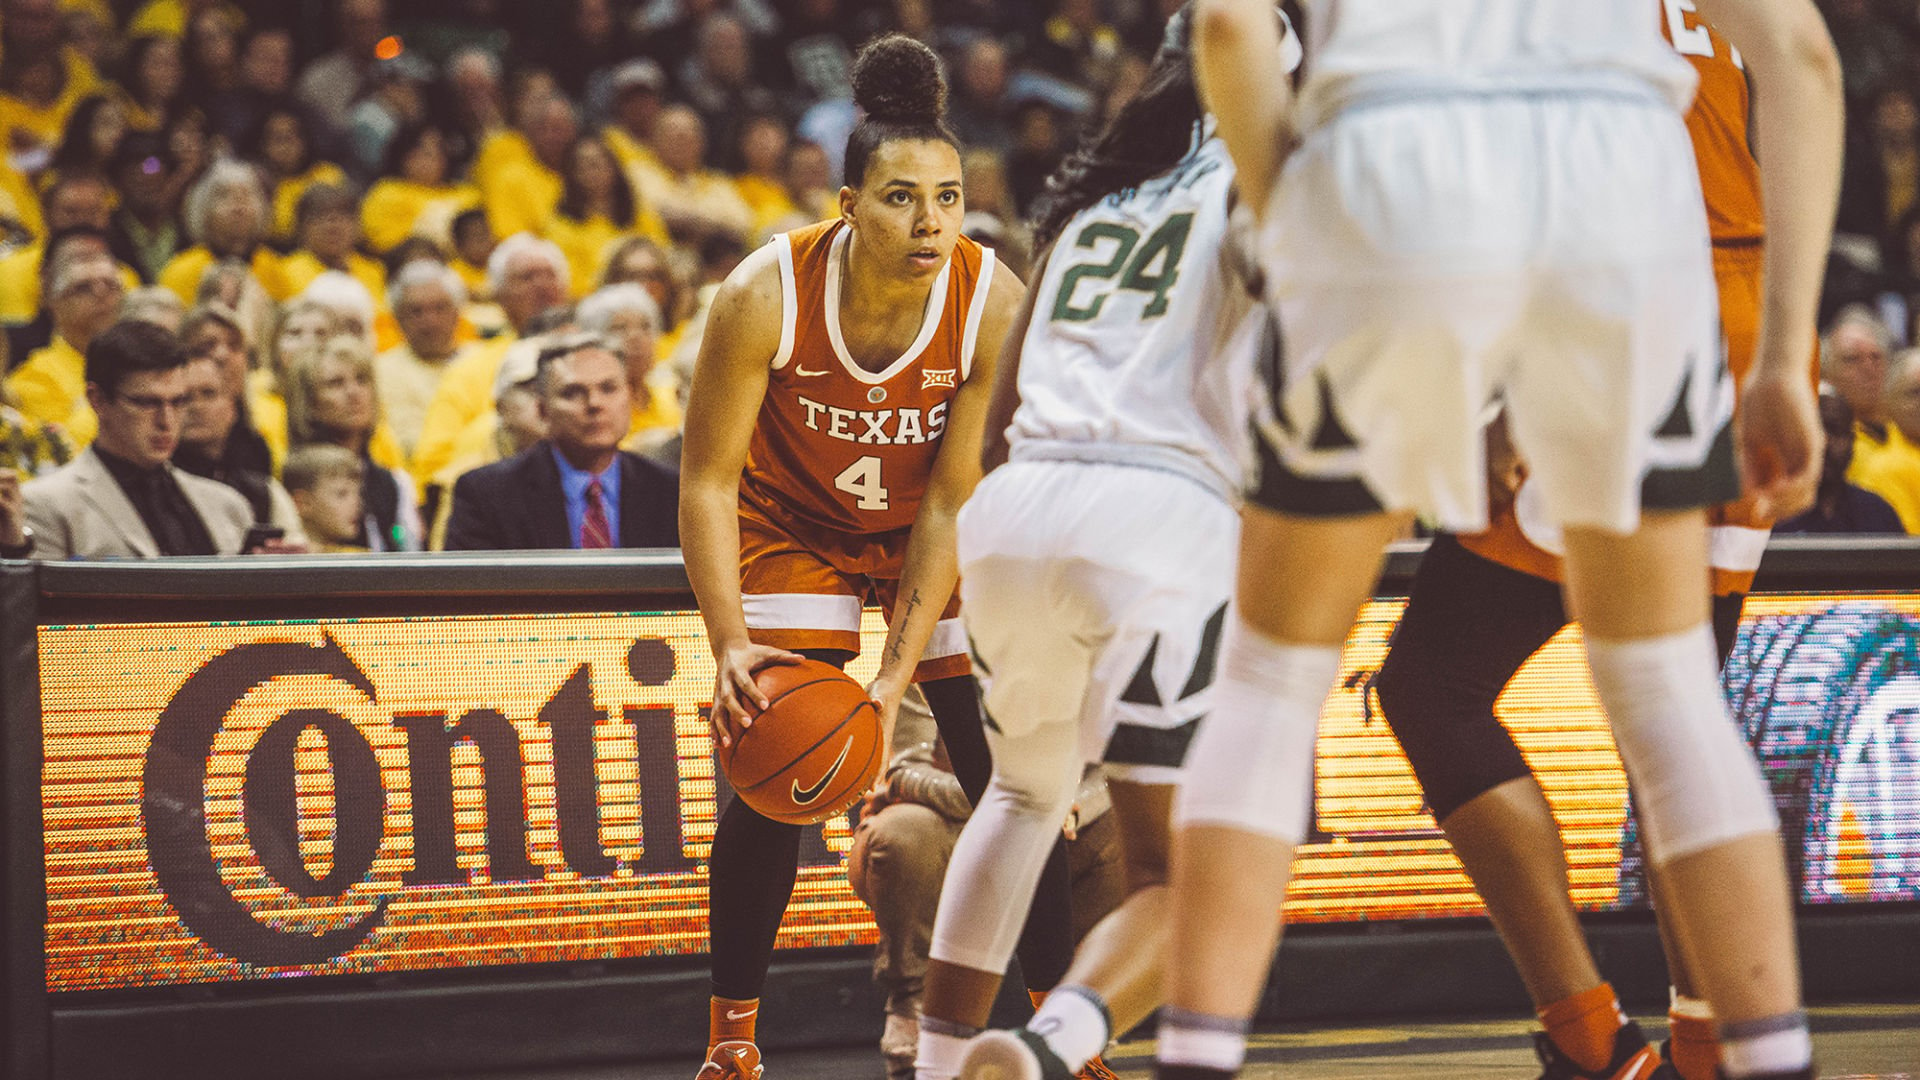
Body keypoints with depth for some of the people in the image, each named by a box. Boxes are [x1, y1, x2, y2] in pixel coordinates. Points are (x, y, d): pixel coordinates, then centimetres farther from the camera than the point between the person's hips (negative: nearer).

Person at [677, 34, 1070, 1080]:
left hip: (929, 533, 1)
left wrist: (900, 673, -27)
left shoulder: (996, 306, -27)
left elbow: (954, 503, -23)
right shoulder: (765, 294, -29)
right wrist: (730, 642, -30)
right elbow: (708, 479, -20)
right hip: (792, 524, -1)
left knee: (1006, 770, -6)